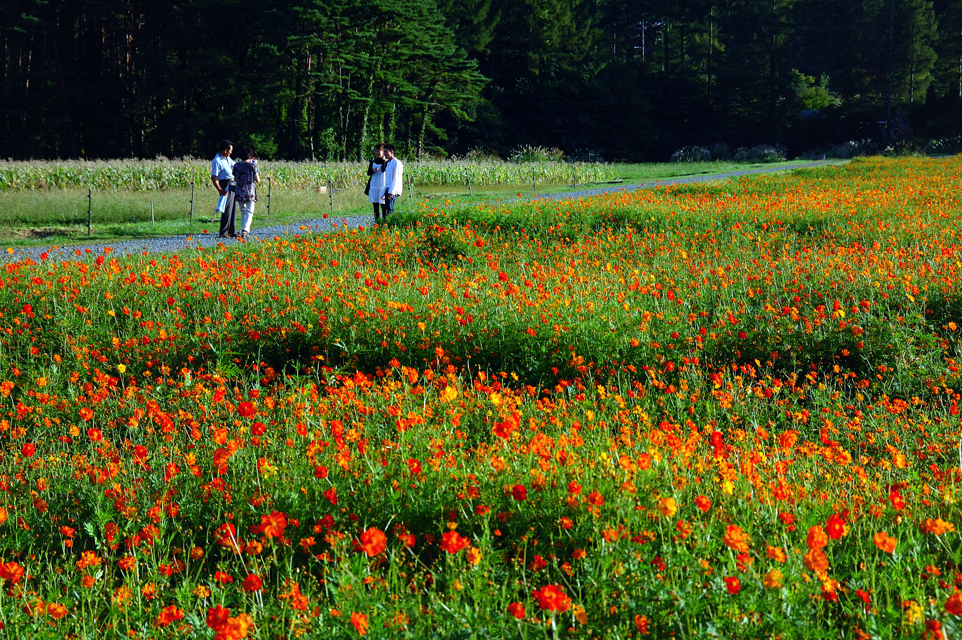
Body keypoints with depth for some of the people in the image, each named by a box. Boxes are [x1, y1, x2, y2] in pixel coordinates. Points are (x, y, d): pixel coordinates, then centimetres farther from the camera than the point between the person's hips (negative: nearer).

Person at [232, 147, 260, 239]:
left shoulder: (236, 166, 3)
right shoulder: (252, 166, -7)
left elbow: (235, 179, 10)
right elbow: (257, 180, -5)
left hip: (239, 191, 4)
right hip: (250, 192, -4)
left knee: (243, 211, 16)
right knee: (249, 211, -3)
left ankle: (245, 230, 18)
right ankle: (245, 230, -20)